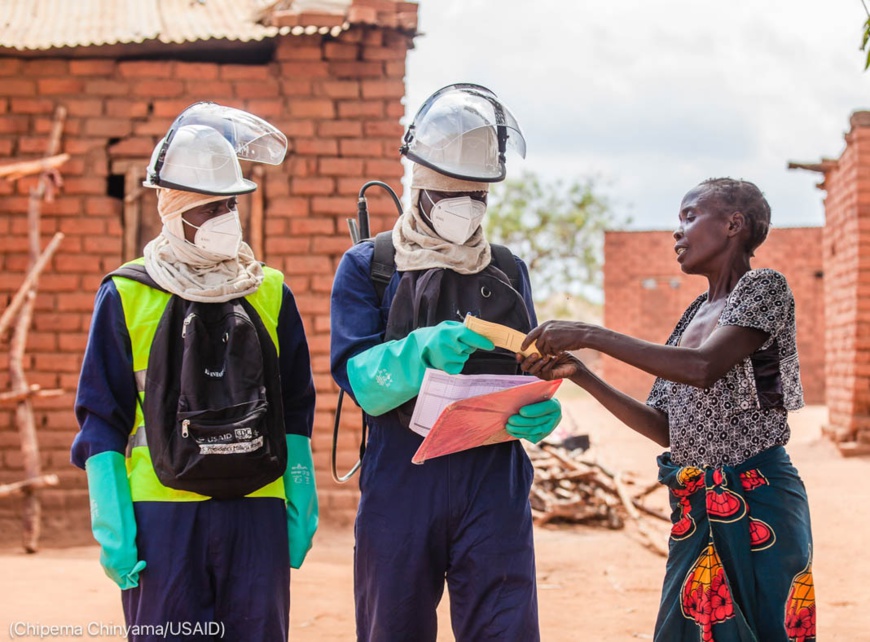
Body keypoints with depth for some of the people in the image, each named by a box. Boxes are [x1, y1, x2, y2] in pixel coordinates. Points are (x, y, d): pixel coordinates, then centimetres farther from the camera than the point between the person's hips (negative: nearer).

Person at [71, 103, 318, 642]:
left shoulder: (271, 293, 10)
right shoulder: (126, 296, 2)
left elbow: (295, 410, 14)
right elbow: (102, 420, 3)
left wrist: (301, 503, 8)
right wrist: (111, 522, -4)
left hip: (256, 512, 2)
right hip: (161, 515, -2)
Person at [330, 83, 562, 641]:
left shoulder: (510, 271, 13)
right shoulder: (368, 267, 3)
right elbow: (358, 378, -8)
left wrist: (541, 412, -9)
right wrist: (425, 350, -28)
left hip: (495, 489, 2)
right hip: (401, 489, -2)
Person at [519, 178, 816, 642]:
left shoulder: (764, 288, -7)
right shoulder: (694, 314, 15)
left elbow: (703, 368, -24)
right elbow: (664, 429, 11)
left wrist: (590, 335, -23)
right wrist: (580, 374, 3)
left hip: (756, 502, -7)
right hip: (695, 511, 7)